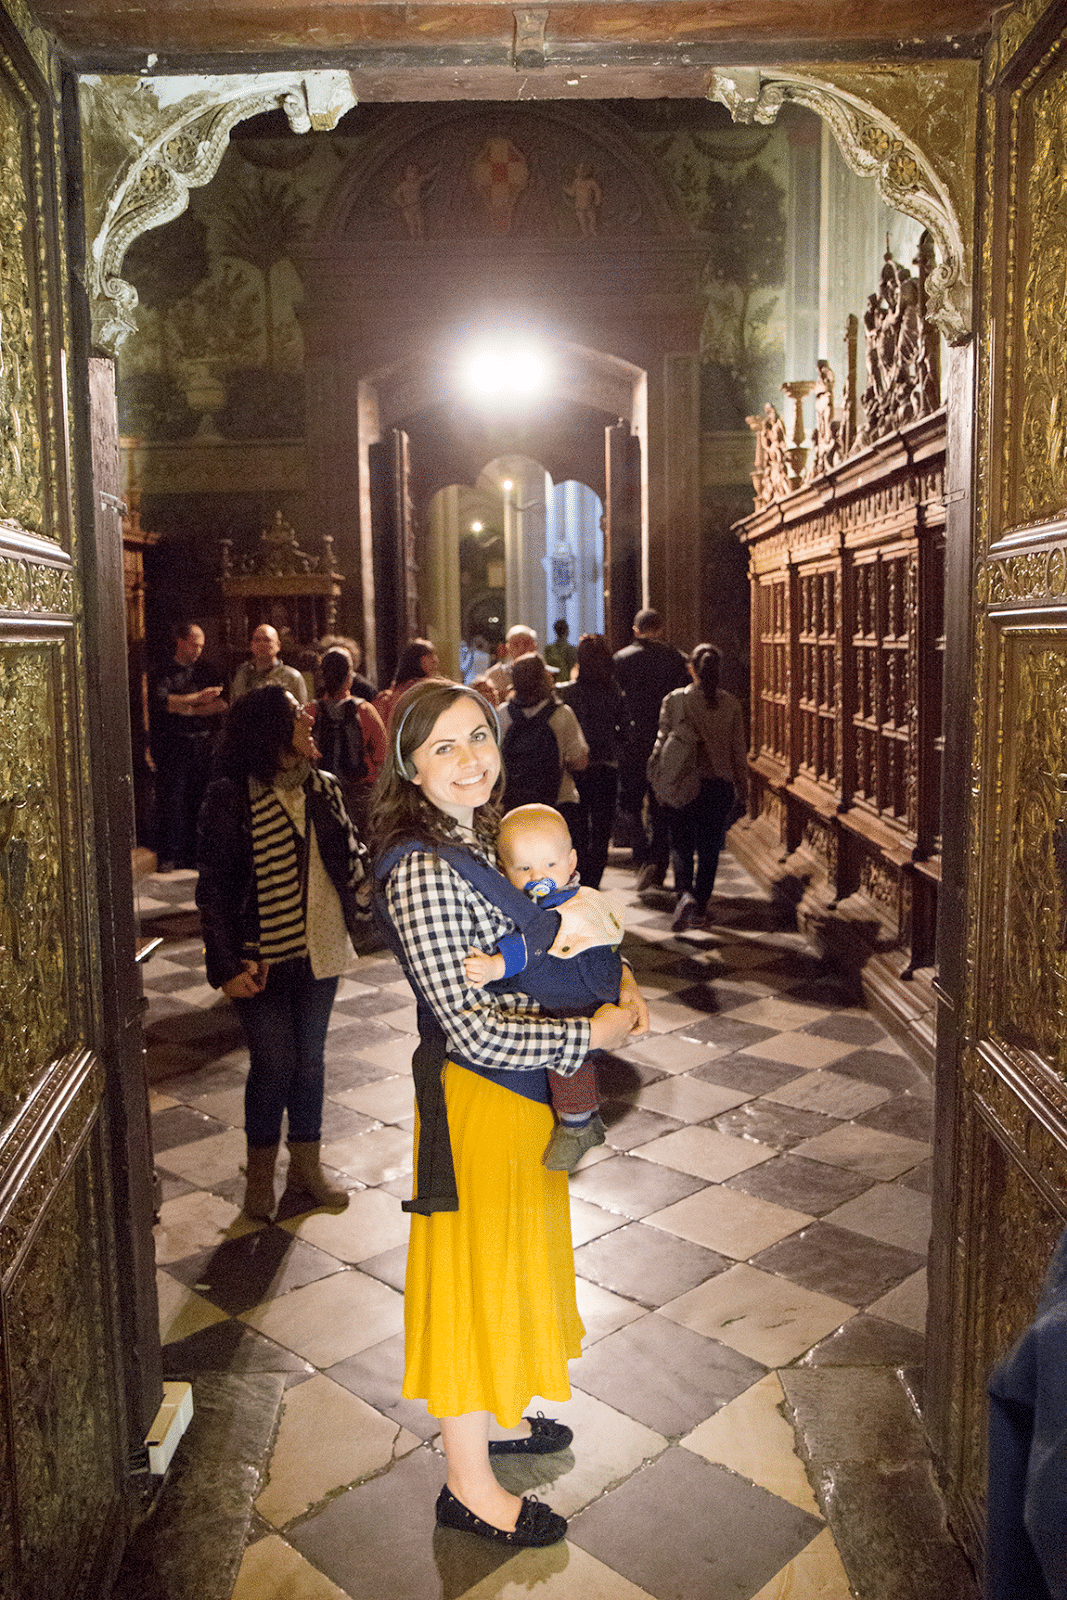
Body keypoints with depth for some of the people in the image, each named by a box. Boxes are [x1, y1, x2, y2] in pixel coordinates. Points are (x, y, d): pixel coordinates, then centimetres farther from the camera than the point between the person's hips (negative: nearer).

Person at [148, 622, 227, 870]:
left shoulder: (208, 671, 15)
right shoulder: (163, 672, 4)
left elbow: (222, 704, 4)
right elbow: (161, 700, -14)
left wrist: (187, 709, -5)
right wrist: (198, 698, -11)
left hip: (203, 745, 3)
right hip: (172, 745, -3)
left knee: (200, 801, 1)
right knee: (171, 801, -5)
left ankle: (193, 855, 9)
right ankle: (168, 857, 2)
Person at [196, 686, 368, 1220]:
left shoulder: (323, 789, 5)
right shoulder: (230, 798, -12)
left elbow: (349, 856, 13)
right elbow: (214, 888, -10)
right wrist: (227, 965, -14)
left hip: (318, 949, 5)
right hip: (262, 956, -5)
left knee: (309, 1058, 14)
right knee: (273, 1062, 2)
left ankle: (306, 1163, 31)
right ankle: (260, 1171, 25)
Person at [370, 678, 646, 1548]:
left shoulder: (476, 837, 3)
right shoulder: (421, 870, -26)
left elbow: (539, 937, 17)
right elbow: (471, 1030, -28)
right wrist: (592, 1034, -19)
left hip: (522, 1087, 9)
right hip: (475, 1097, -9)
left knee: (513, 1259, 24)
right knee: (476, 1270, 7)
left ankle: (500, 1414, 46)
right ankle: (471, 1484, 27)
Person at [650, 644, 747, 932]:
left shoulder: (674, 700, -6)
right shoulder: (731, 705, -2)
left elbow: (662, 741, -4)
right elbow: (738, 750, 2)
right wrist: (742, 787, 13)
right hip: (719, 784, 1)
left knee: (681, 845, 10)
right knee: (709, 848, 12)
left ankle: (686, 894, -15)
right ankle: (700, 907, 18)